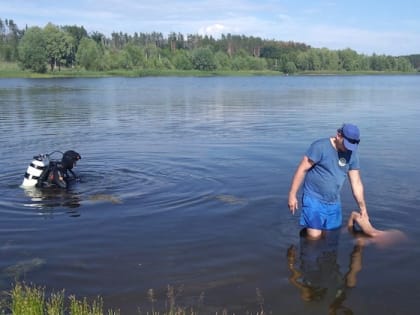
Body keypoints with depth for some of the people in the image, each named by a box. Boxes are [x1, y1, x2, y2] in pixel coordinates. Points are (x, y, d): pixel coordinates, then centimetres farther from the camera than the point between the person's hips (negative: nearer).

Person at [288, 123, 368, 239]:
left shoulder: (352, 154, 2)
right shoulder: (320, 147, -15)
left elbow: (356, 183, 5)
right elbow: (302, 169, -13)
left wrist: (363, 208, 4)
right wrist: (292, 195, -14)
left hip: (334, 203, 6)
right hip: (314, 200, -6)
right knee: (314, 236, -13)